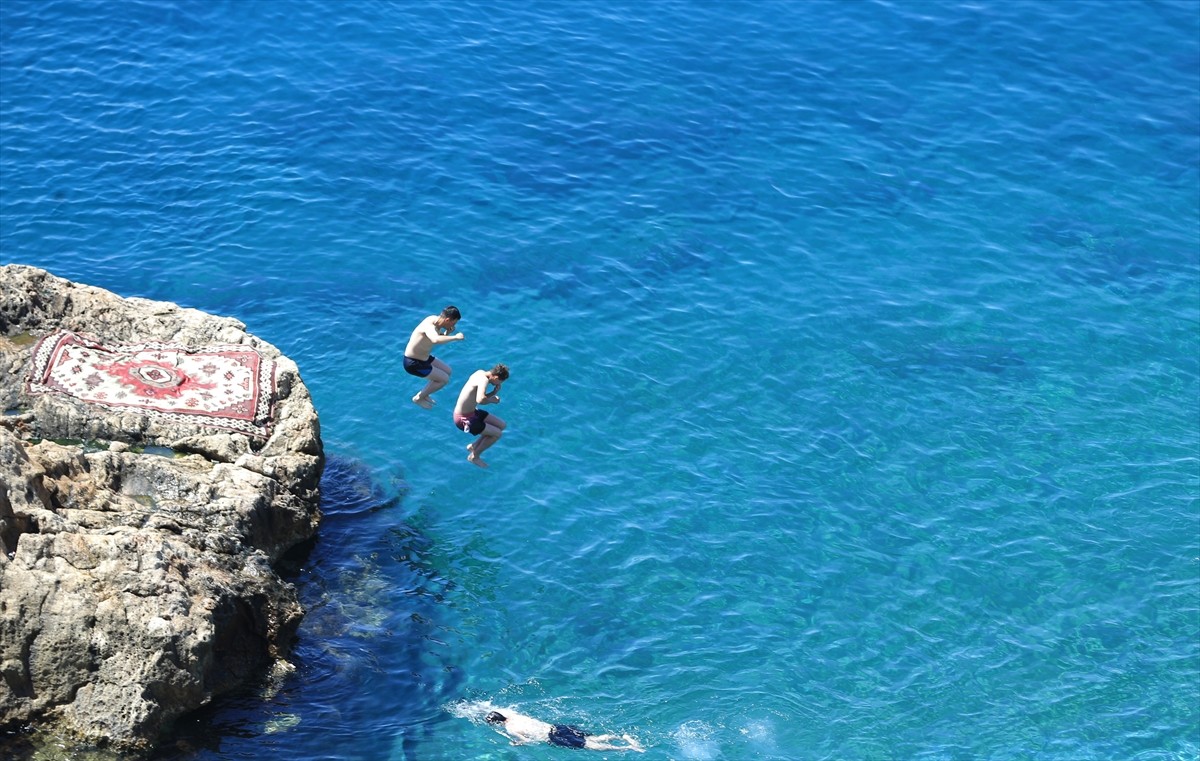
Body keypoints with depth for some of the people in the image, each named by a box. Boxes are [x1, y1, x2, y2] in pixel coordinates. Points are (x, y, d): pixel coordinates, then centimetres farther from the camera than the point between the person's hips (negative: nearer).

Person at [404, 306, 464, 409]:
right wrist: (455, 337, -44)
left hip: (423, 357, 10)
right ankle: (418, 398, 10)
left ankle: (423, 394, 28)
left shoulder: (435, 319, -4)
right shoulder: (430, 326, -33)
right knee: (444, 379, -6)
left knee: (447, 371, 18)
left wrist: (447, 333, -7)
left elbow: (439, 337, 13)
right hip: (413, 363, -10)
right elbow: (436, 340, -55)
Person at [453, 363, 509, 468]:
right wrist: (492, 400, -25)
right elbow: (480, 400, -46)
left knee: (502, 425, 13)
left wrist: (493, 393, -8)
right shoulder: (484, 380, -28)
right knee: (497, 433, -8)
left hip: (471, 412, 10)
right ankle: (474, 456, 10)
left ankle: (474, 446, 24)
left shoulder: (480, 373, 0)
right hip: (464, 419, -10)